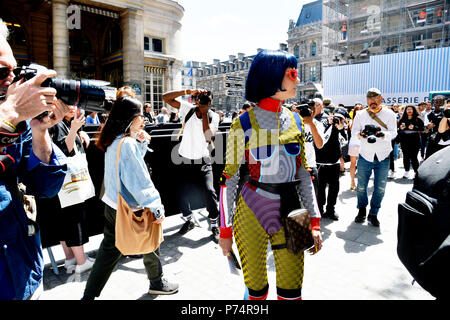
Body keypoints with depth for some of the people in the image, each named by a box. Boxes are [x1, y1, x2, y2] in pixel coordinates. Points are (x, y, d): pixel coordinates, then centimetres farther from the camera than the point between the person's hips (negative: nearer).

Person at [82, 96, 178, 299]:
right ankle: (157, 283, 36)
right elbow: (139, 180, -25)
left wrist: (142, 142, 5)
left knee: (109, 250, 16)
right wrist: (157, 208, -19)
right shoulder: (127, 144, -24)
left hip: (112, 206, 8)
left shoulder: (113, 141, 4)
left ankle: (89, 295, 24)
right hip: (130, 209, -8)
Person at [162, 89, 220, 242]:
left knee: (210, 191, -15)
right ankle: (189, 221, 31)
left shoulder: (213, 116, -6)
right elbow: (166, 97, -12)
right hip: (185, 159, 2)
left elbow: (208, 136, -22)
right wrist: (188, 91, -20)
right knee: (182, 194, 4)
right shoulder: (188, 109, -5)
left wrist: (204, 113, -21)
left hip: (203, 160, -1)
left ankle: (214, 225, 6)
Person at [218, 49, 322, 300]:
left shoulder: (295, 121, 6)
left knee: (292, 290, 11)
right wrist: (225, 229, -6)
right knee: (256, 289, 11)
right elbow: (229, 178, -6)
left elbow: (303, 173, 9)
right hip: (251, 214, -3)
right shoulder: (244, 123, -8)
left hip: (289, 213, 4)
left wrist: (315, 221, 5)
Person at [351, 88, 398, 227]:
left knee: (380, 188, 6)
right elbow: (354, 133, -1)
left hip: (383, 157, 0)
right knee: (361, 187, 6)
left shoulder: (389, 114, 1)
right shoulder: (361, 115, 4)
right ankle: (362, 211, 27)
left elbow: (393, 133, -9)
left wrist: (381, 134, -30)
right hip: (365, 156, 0)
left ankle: (373, 214, 21)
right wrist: (362, 134, -23)